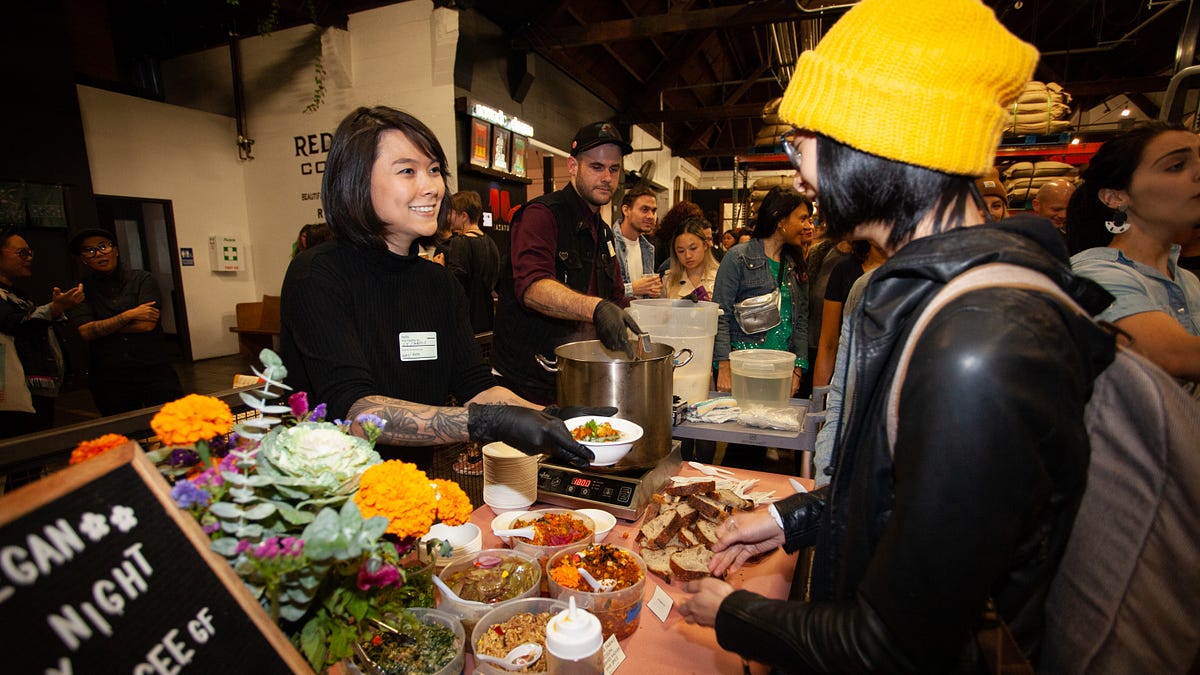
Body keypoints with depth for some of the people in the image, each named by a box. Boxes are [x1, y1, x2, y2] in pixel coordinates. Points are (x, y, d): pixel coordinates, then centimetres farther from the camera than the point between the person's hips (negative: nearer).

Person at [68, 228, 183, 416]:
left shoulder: (142, 279, 3)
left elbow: (148, 324, -7)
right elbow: (86, 332, -6)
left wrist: (102, 328, -2)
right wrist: (129, 315, -11)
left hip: (154, 371, -1)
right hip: (109, 381, 2)